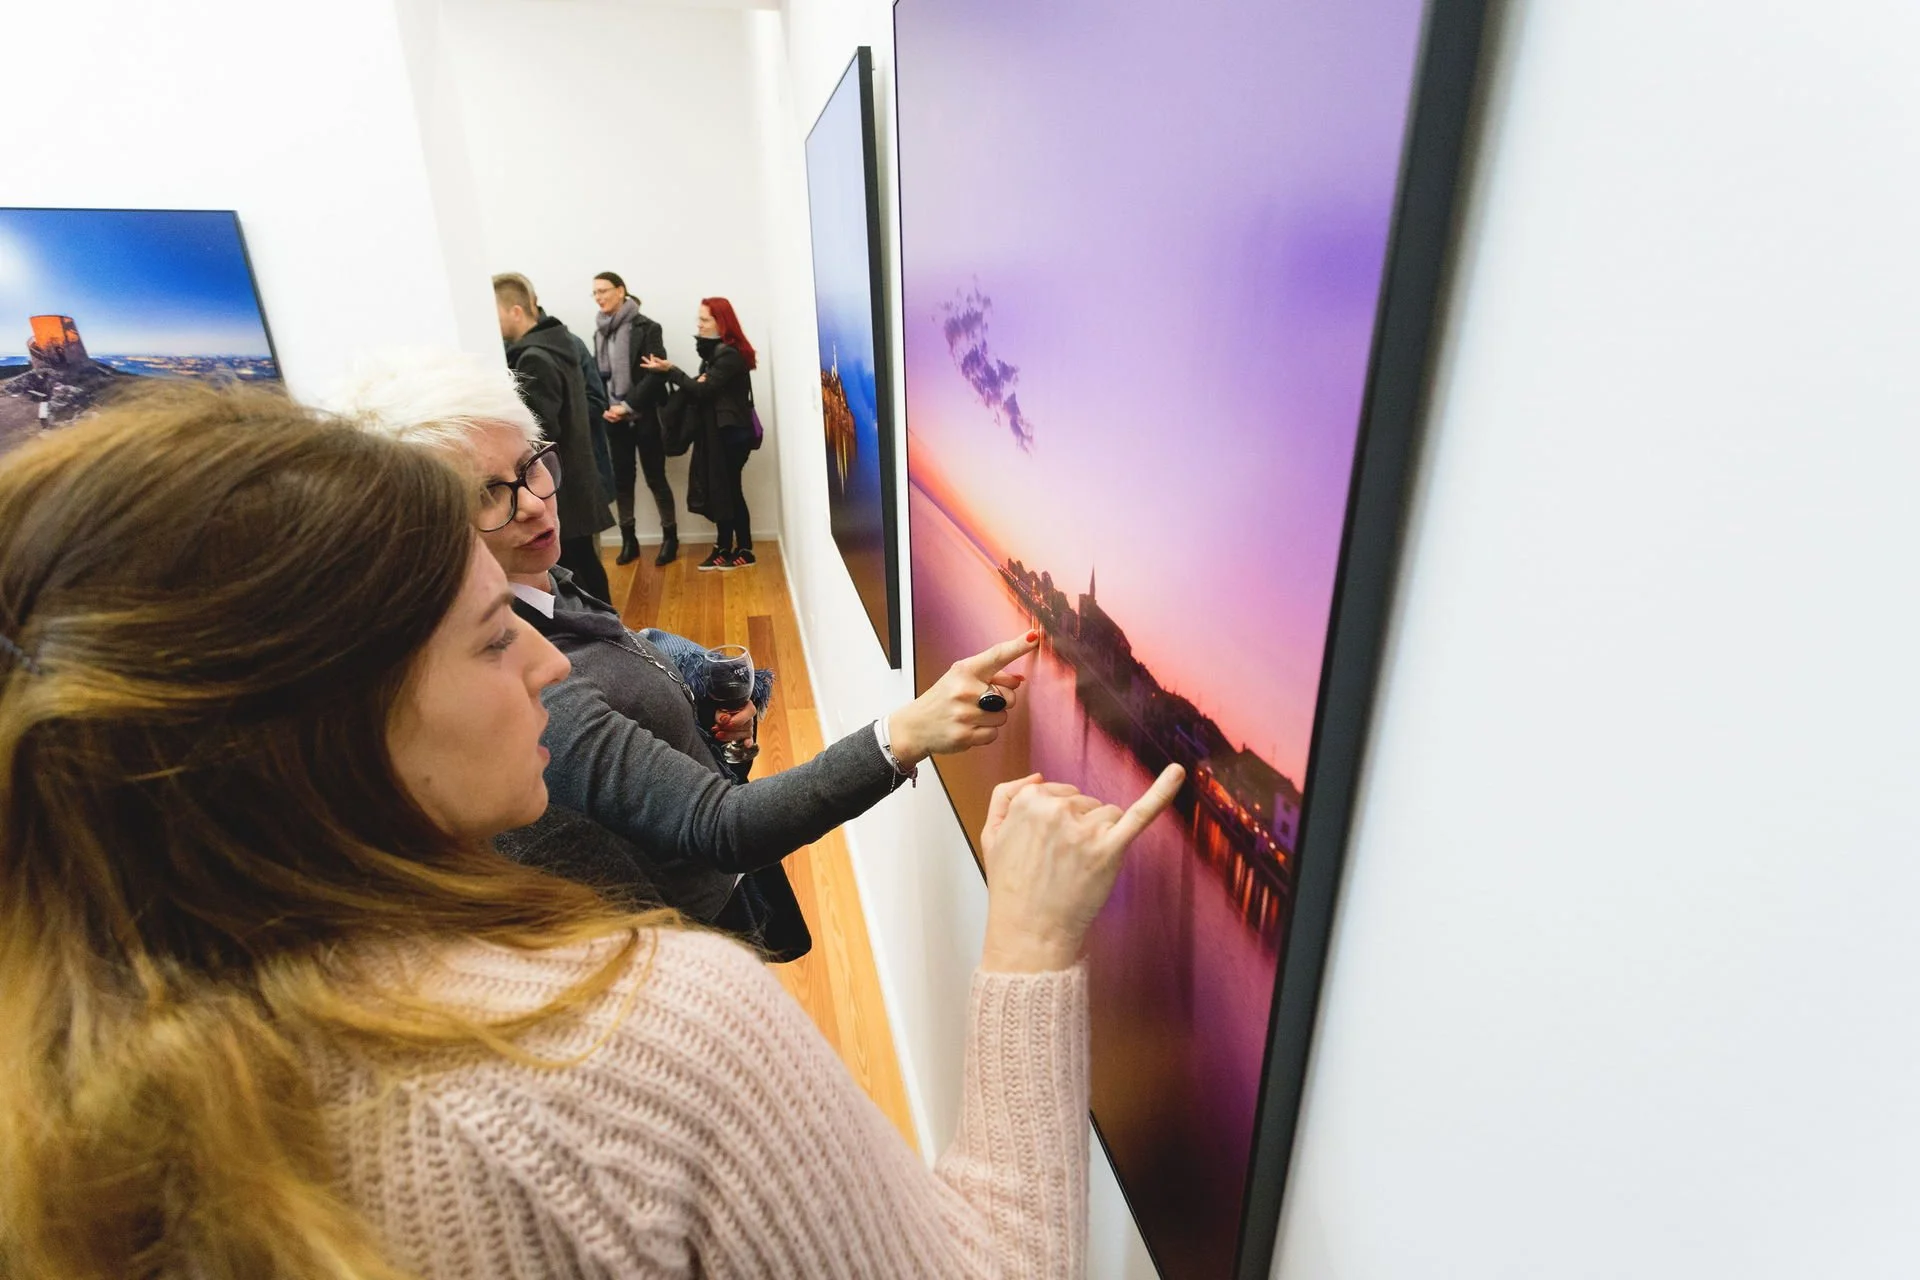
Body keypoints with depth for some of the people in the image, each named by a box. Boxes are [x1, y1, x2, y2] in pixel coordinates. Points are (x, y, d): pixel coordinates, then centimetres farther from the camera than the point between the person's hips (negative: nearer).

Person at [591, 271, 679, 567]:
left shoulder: (647, 328, -6)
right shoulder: (600, 332, 11)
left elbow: (656, 373, -12)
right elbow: (597, 375, 11)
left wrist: (628, 405, -16)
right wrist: (604, 407, -6)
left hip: (645, 416, -5)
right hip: (614, 418, 5)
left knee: (655, 478, 1)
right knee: (621, 479, 8)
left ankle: (670, 537, 12)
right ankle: (629, 539, 18)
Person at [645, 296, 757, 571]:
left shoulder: (730, 354, -13)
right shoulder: (715, 352, 16)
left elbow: (704, 390, -18)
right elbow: (703, 388, 8)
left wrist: (670, 371, -13)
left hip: (731, 431, -9)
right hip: (717, 430, 9)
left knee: (729, 489, -4)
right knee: (719, 490, 8)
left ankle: (744, 551, 5)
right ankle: (724, 548, 13)